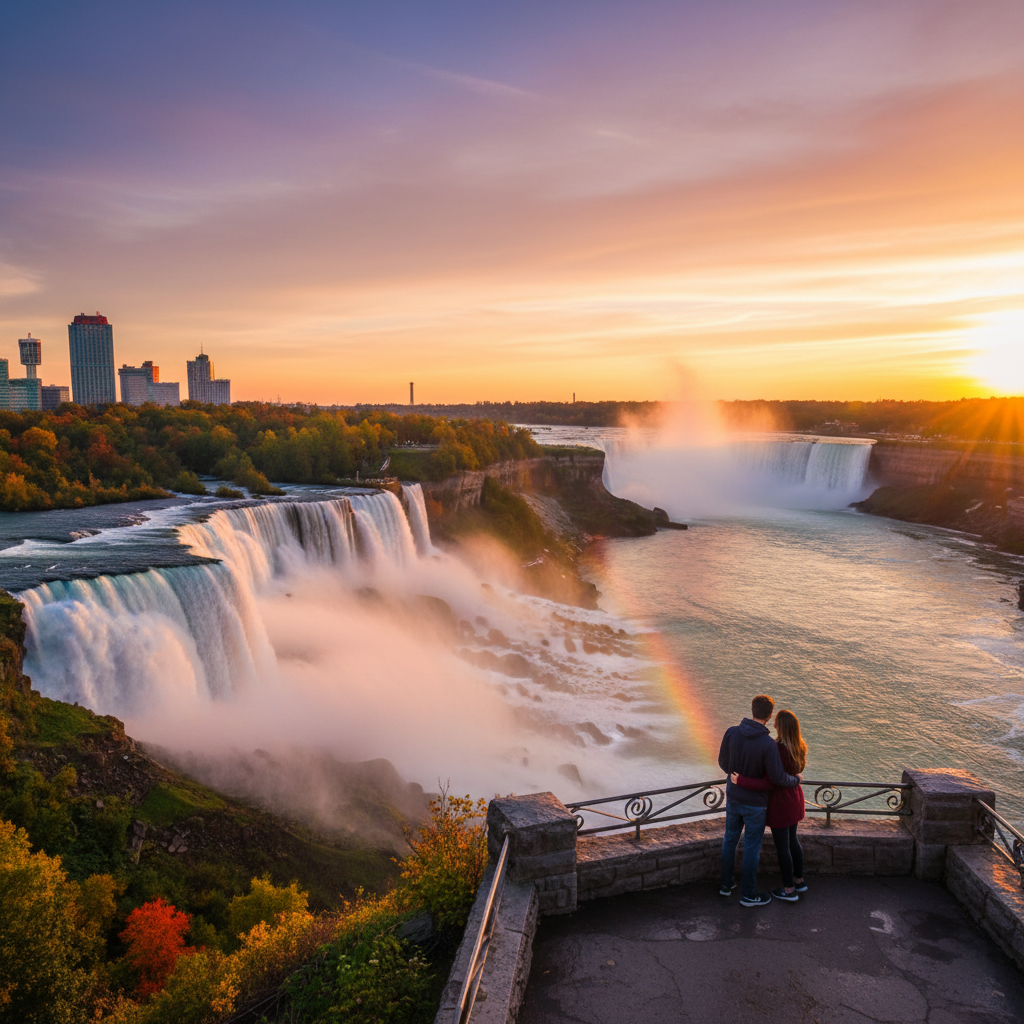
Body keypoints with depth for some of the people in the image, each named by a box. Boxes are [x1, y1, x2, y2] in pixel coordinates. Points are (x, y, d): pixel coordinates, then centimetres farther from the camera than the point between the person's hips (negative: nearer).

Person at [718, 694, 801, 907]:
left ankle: (727, 883, 36)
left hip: (733, 797, 5)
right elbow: (778, 778, -21)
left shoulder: (731, 732, -13)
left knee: (730, 840, 21)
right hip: (755, 803, -4)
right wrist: (796, 780, 1)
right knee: (752, 848, 11)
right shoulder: (768, 744, -27)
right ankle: (748, 895, 24)